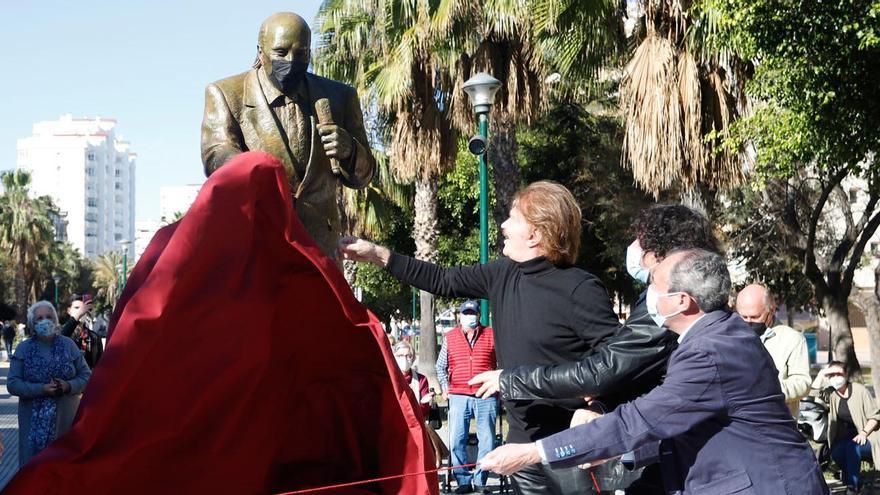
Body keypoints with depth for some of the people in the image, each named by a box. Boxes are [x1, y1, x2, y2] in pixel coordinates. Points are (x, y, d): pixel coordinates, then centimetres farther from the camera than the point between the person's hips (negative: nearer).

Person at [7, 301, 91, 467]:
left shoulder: (68, 345, 4)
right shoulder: (23, 349, 3)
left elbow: (86, 376, 5)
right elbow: (12, 384, -3)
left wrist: (69, 386, -15)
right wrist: (41, 389, -17)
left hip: (66, 417, 0)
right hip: (35, 420, 0)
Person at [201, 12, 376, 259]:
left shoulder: (338, 97, 12)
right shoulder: (226, 94, 4)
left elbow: (361, 176, 13)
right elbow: (217, 158, -12)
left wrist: (348, 151, -12)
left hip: (318, 242, 2)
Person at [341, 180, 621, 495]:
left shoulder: (580, 289, -18)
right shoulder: (502, 275, 6)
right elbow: (443, 281, 15)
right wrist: (378, 255, 13)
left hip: (571, 447, -7)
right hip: (522, 441, 8)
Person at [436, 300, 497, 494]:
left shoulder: (491, 336, 7)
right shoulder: (450, 338, 9)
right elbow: (441, 366, 17)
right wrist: (444, 388, 7)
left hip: (486, 396, -1)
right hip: (458, 396, 1)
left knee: (487, 440, 1)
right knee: (457, 440, -2)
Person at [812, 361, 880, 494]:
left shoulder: (860, 390, -7)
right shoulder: (831, 393, 2)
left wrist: (864, 433, -19)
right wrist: (822, 373, -10)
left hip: (865, 438, -3)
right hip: (844, 438, 4)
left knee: (852, 447, -34)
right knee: (836, 453, -26)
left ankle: (852, 487, -23)